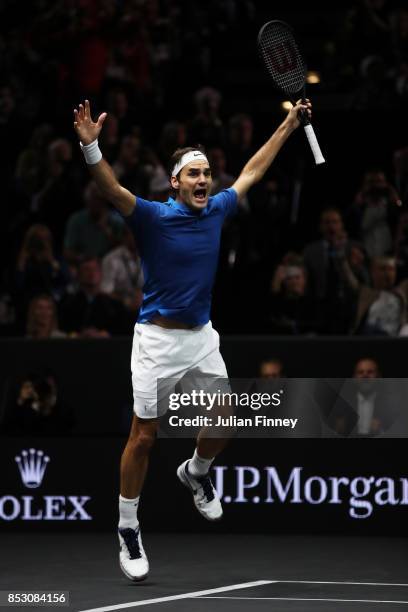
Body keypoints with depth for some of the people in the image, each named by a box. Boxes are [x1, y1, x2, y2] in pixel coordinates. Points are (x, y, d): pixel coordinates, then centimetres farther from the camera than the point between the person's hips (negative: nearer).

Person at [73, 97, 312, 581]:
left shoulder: (216, 211, 2)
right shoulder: (154, 217, -14)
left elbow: (251, 172, 17)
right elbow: (112, 190, -30)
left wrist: (288, 126, 22)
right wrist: (90, 146, -47)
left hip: (202, 337, 5)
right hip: (158, 340, -5)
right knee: (144, 437, -1)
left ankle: (195, 472, 40)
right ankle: (128, 531, 10)